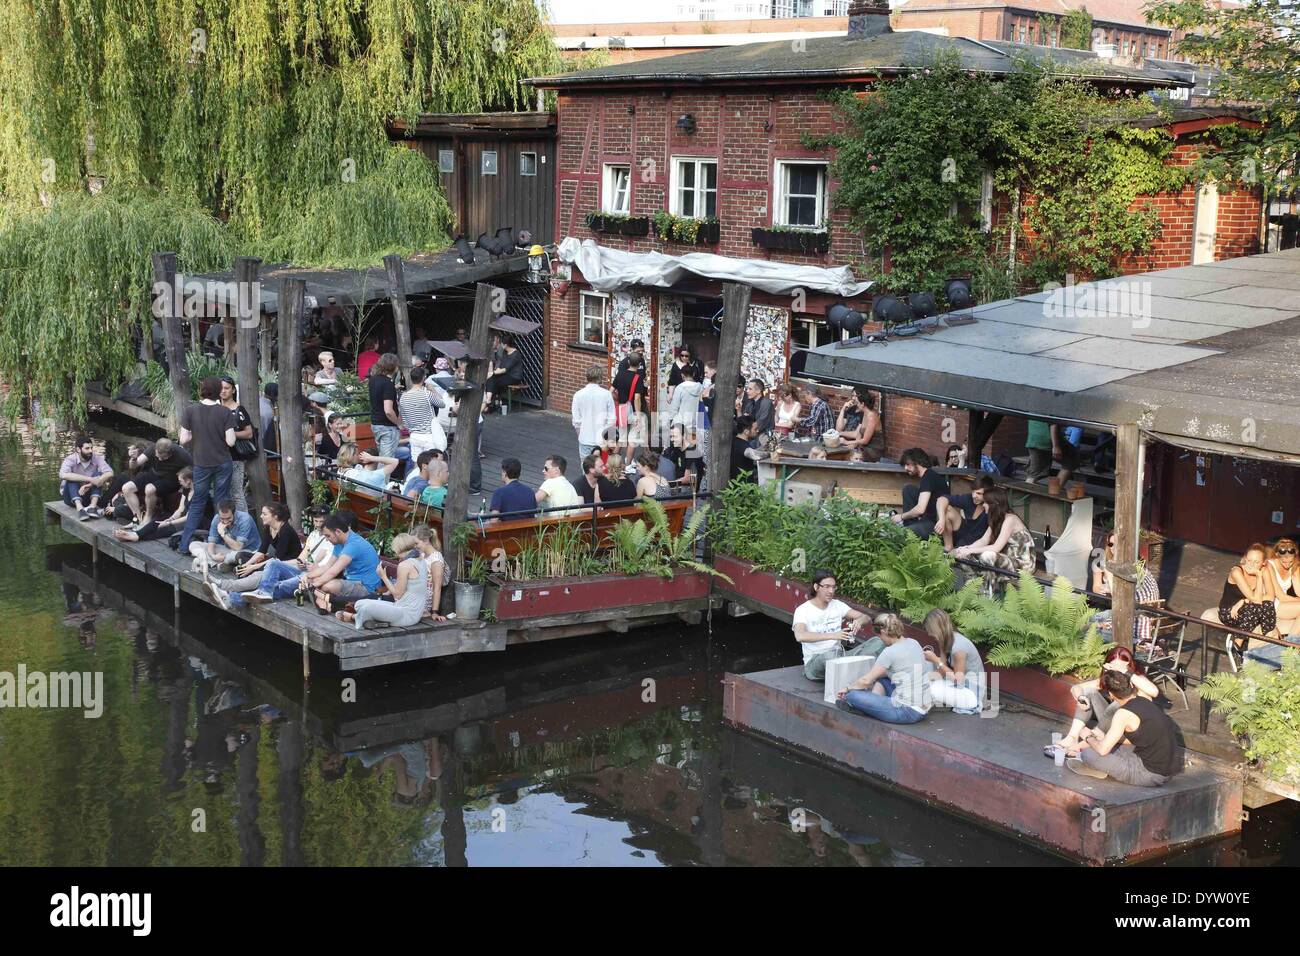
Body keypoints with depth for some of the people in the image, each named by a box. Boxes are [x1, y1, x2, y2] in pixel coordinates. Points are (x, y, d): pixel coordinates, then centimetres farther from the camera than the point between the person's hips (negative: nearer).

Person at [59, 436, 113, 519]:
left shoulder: (97, 458, -7)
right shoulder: (70, 460, -14)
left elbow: (110, 473, -22)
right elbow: (63, 475, -36)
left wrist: (90, 485, -37)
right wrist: (90, 479, -44)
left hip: (88, 496, 2)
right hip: (72, 497, -2)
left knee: (98, 474, -19)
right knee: (72, 478, -28)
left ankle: (92, 506, -36)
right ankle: (79, 508, -47)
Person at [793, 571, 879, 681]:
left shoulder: (837, 605, 12)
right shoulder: (802, 610, -7)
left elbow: (865, 617, 9)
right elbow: (800, 636, -26)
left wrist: (859, 621, -18)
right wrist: (832, 635, -36)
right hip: (814, 662, -6)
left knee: (878, 643, -14)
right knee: (830, 655, -43)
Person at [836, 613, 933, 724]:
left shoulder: (890, 652, -16)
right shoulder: (913, 643, 7)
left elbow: (866, 681, -6)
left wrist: (847, 688, 11)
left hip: (908, 712, -9)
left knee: (852, 695, -7)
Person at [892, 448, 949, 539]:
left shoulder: (928, 477, -16)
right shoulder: (928, 475, 15)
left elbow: (920, 509, -23)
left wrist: (901, 517, -7)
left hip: (936, 524, -11)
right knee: (908, 489, 9)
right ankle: (910, 527, 6)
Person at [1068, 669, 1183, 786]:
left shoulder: (1124, 713, -19)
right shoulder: (1143, 701, 7)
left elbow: (1103, 749, -18)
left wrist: (1089, 739, 3)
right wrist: (1104, 738, 22)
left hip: (1152, 775, -9)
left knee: (1088, 753, -10)